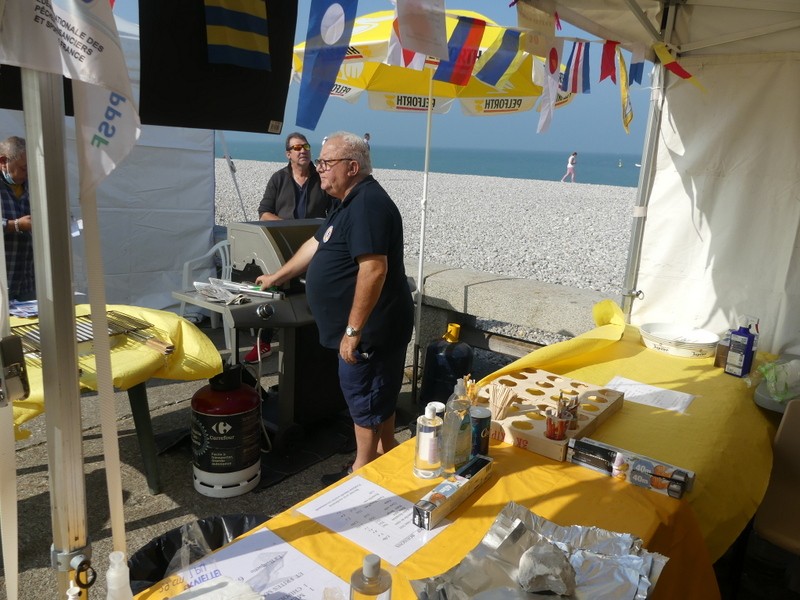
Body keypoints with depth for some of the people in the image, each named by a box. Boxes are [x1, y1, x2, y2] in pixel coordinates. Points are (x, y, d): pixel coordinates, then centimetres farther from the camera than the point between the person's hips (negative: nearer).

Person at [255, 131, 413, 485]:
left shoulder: (368, 204, -20)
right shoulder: (351, 202, 15)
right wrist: (277, 277, 32)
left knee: (366, 401, 4)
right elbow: (317, 244, 25)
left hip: (370, 328, -10)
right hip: (375, 329, 10)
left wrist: (353, 330, -27)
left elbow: (374, 269, -28)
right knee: (378, 400, 19)